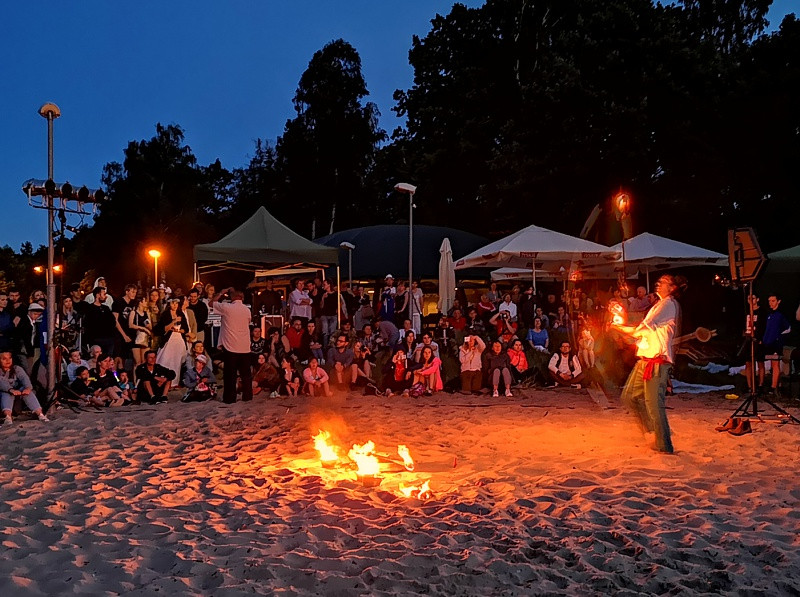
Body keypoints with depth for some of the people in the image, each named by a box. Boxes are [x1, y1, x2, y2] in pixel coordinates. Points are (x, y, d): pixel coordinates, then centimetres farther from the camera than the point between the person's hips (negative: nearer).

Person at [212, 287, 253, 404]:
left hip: (230, 346, -3)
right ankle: (247, 396, 15)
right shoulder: (247, 310, 4)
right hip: (245, 347, 4)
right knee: (246, 373, 11)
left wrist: (222, 292, 11)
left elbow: (212, 303, 4)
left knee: (230, 374, 3)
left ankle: (229, 398, 6)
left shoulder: (226, 307, -9)